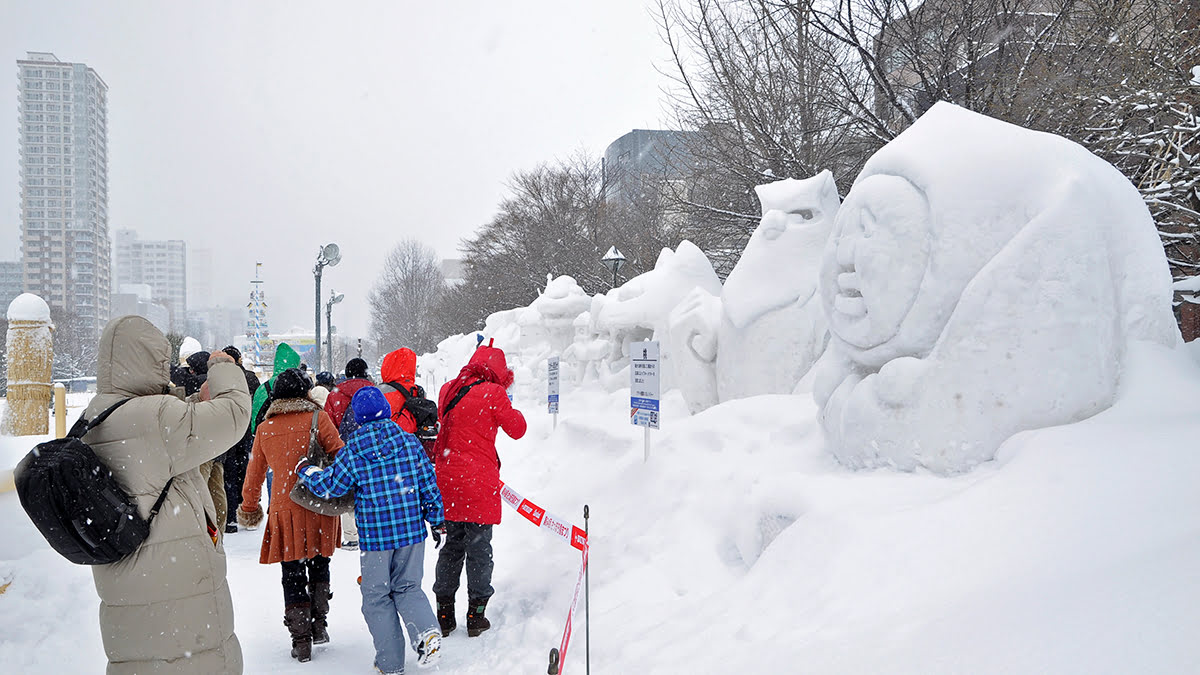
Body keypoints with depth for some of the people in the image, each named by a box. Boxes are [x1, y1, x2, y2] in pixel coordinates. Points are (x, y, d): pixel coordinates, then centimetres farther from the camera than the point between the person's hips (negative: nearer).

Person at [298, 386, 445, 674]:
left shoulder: (352, 452, -9)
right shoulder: (410, 442, -3)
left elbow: (329, 486, 0)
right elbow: (428, 484, 1)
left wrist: (306, 471, 20)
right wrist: (437, 521, 12)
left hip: (374, 536, -2)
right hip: (412, 531, 3)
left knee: (377, 597, 13)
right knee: (408, 587, 19)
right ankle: (427, 631, -8)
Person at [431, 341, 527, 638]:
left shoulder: (448, 390, 7)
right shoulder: (492, 393, -10)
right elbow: (517, 428, -2)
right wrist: (507, 407, 13)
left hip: (448, 480, 5)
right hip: (479, 482, -5)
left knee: (452, 546, 15)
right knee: (479, 548, 4)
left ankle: (444, 614, 19)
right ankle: (476, 615, 8)